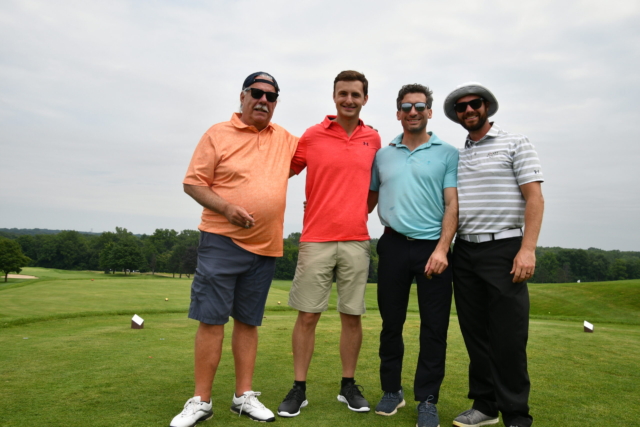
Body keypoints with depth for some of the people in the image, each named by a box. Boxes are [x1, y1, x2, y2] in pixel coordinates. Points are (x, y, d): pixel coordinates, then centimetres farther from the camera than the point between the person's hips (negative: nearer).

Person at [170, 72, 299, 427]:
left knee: (248, 321, 11)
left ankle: (244, 396, 22)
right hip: (221, 241, -3)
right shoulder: (218, 134, -1)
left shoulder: (285, 140, 12)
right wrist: (226, 208, -19)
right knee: (211, 319, -1)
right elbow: (193, 183, -4)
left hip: (265, 247, 4)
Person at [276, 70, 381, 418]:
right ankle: (299, 389, 16)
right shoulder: (312, 136, 2)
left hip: (356, 241, 2)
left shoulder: (373, 139, 9)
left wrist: (360, 210, 12)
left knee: (352, 315, 8)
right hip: (315, 239, -2)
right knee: (307, 315, 2)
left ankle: (348, 386, 24)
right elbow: (285, 171, 10)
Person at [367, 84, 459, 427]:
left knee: (434, 327, 2)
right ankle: (391, 390, 26)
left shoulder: (447, 154, 4)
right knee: (391, 322, 10)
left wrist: (442, 248, -14)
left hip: (432, 247, -2)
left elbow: (452, 204, -3)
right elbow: (370, 199, 17)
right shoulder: (382, 155, 12)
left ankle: (427, 399, 17)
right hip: (393, 245, 2)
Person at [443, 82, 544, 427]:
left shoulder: (515, 143, 2)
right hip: (464, 252, 5)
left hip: (503, 249, -5)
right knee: (475, 333, 10)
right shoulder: (455, 156, 15)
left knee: (508, 337, -2)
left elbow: (534, 198, -6)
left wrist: (527, 249, -16)